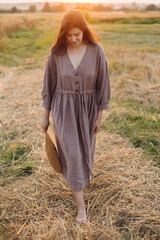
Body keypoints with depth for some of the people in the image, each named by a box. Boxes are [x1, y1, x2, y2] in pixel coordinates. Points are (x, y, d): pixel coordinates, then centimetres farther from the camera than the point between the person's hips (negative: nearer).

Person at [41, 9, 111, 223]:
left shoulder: (96, 50, -11)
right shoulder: (56, 52, -10)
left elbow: (102, 83, -5)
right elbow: (49, 84, -1)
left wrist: (100, 116, -3)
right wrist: (46, 115, 4)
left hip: (87, 108, 1)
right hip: (64, 109, -1)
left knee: (85, 149, 20)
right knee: (72, 154, -3)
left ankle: (84, 172, 57)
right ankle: (81, 205, 13)